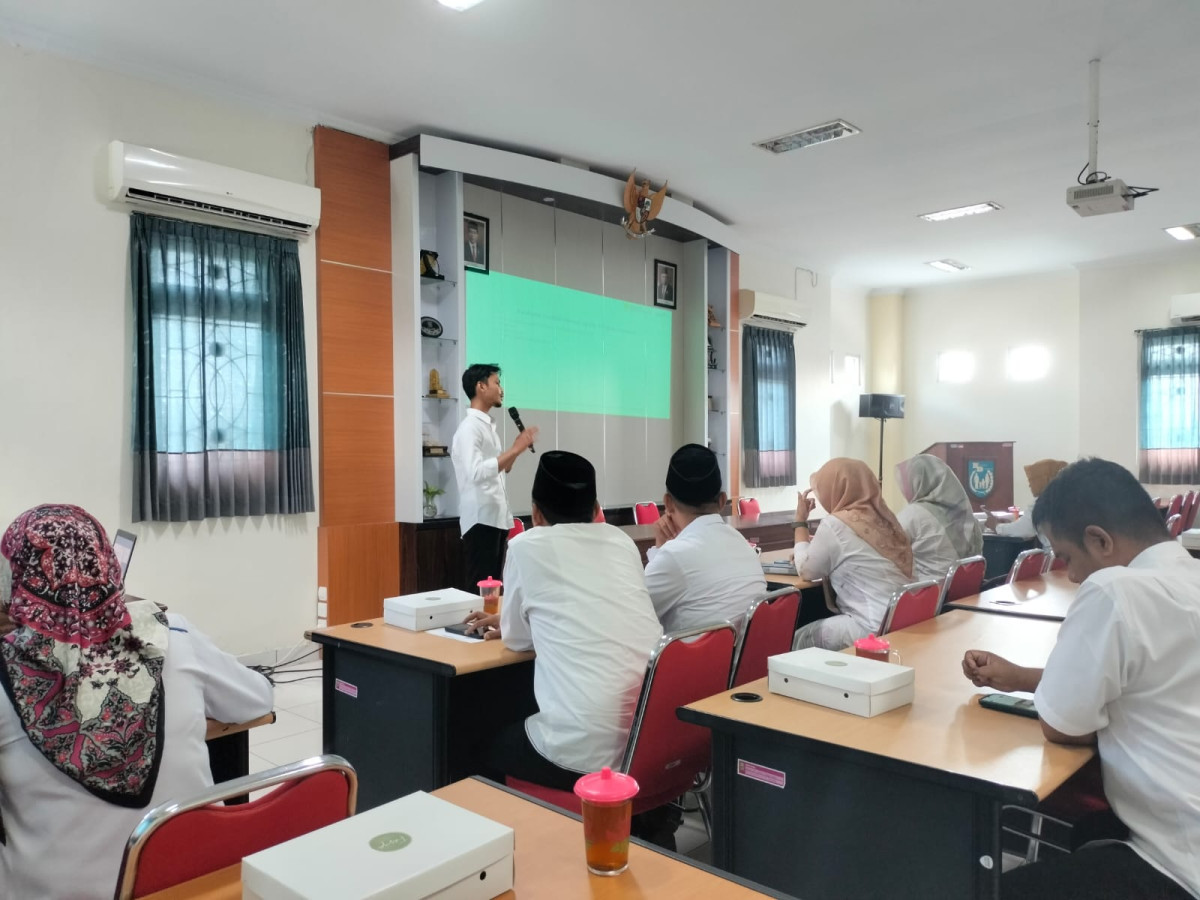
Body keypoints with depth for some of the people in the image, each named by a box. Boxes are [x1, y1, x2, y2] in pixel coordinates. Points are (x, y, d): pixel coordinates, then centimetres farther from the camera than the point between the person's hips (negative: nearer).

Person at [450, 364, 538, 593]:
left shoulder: (489, 426, 15)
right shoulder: (469, 427, -13)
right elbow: (476, 473, -27)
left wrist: (517, 448, 9)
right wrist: (515, 450, -24)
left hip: (497, 517, 9)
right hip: (480, 518, -9)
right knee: (479, 587, -5)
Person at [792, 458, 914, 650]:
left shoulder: (835, 524, -14)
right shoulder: (883, 517, 9)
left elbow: (806, 571, -1)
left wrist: (800, 521, 6)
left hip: (874, 628, -8)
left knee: (799, 639, 8)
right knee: (811, 633, 22)